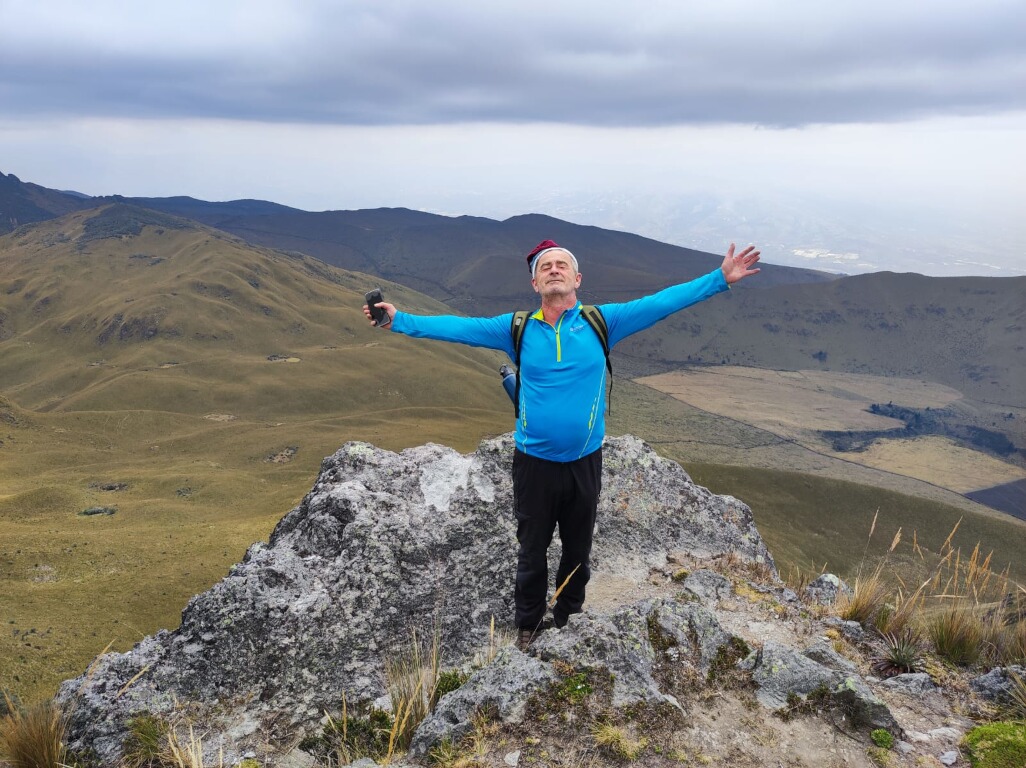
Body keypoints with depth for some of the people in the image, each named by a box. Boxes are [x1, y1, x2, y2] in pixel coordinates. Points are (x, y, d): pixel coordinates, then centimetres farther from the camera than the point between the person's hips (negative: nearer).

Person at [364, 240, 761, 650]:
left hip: (585, 461, 1)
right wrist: (400, 320, -10)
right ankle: (528, 623, 37)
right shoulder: (518, 329, -4)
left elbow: (660, 303, -6)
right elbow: (458, 327, -4)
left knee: (578, 549, 19)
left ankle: (569, 617, 43)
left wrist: (719, 279, -10)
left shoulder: (601, 322, -4)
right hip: (534, 462, -1)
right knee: (532, 550, 15)